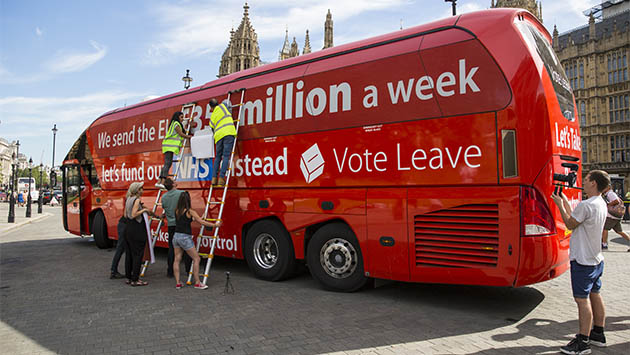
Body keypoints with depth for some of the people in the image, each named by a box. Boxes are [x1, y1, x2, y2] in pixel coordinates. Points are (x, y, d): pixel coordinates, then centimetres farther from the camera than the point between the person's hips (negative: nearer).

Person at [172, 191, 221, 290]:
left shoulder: (176, 211, 6)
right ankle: (197, 283, 4)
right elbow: (202, 222, -10)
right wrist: (215, 225, -1)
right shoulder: (190, 212, -12)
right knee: (196, 259, 3)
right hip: (185, 238, -7)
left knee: (177, 259, 10)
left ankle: (177, 283, 13)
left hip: (176, 236, 7)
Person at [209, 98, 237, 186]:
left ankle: (214, 178, 6)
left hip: (218, 136, 3)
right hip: (228, 133, -3)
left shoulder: (212, 117, 22)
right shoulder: (222, 106, 14)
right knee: (226, 156, -6)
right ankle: (221, 178, -14)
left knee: (218, 157, 14)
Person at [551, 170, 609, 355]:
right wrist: (566, 202, 20)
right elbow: (577, 219, 14)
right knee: (595, 295, 18)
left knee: (582, 299, -5)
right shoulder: (602, 204, 9)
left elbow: (570, 224, -11)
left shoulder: (586, 205, -22)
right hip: (596, 259, 10)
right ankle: (598, 334, 30)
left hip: (583, 260, -10)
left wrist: (560, 205, -2)